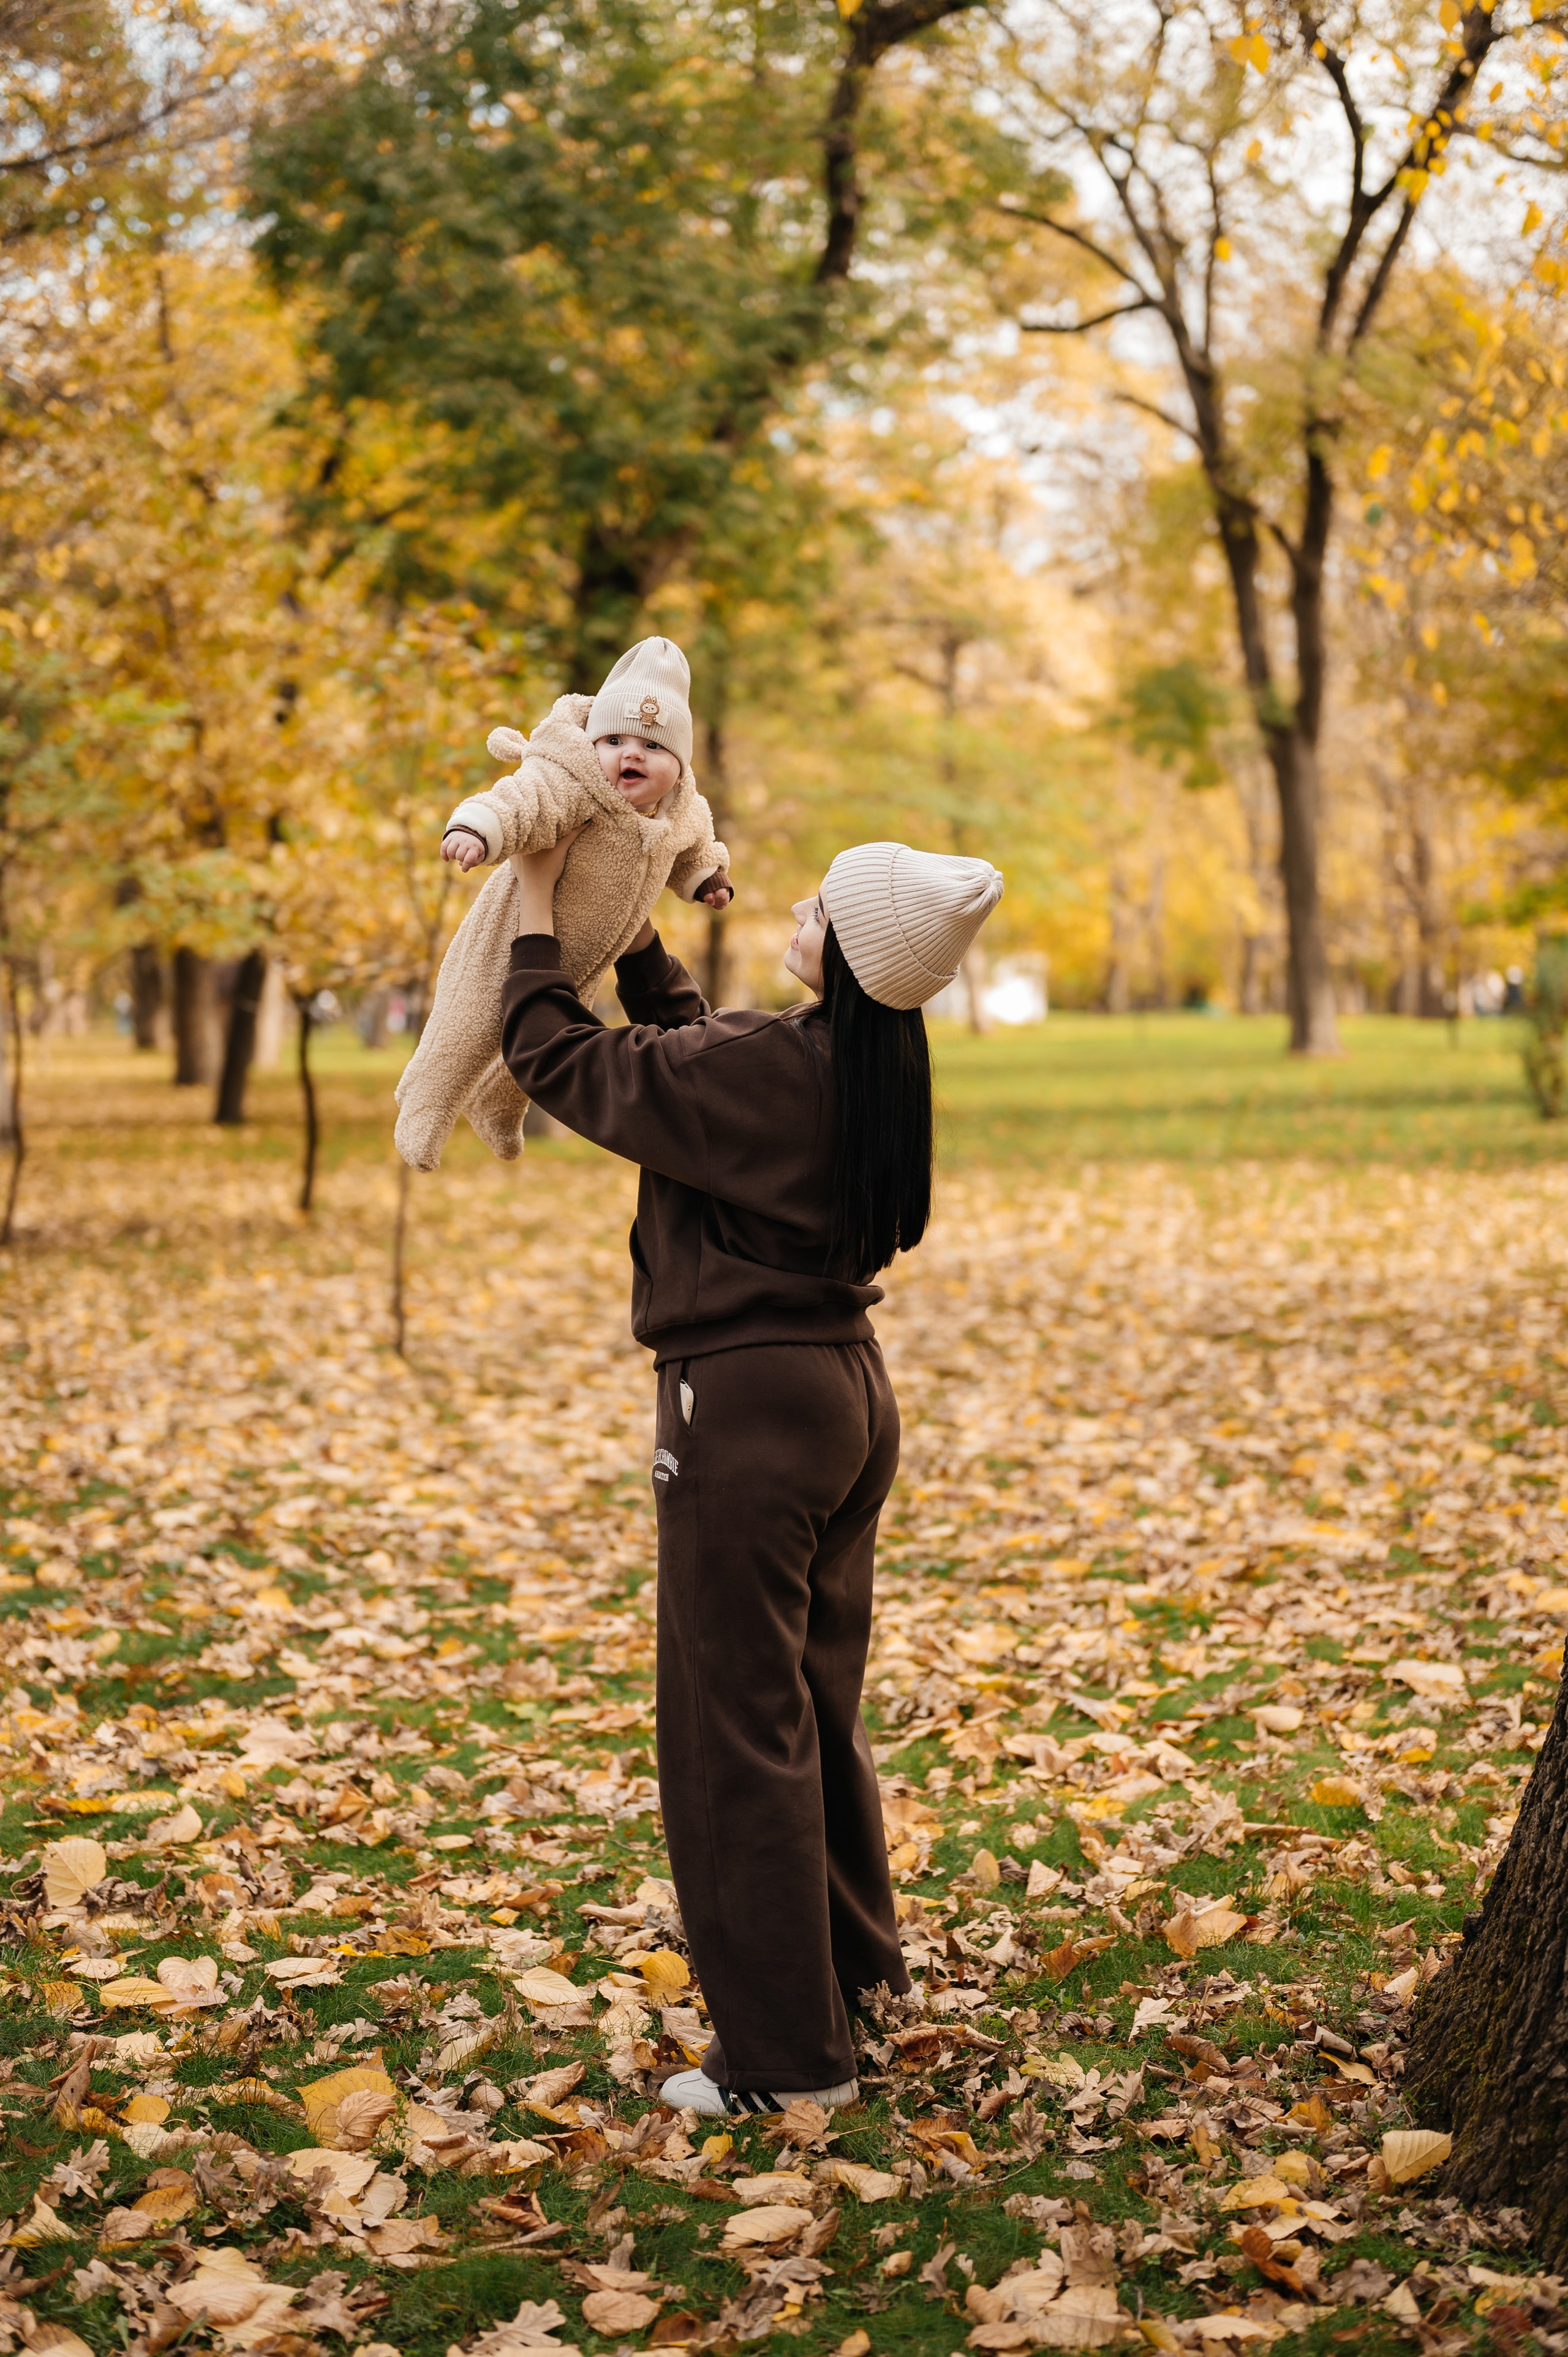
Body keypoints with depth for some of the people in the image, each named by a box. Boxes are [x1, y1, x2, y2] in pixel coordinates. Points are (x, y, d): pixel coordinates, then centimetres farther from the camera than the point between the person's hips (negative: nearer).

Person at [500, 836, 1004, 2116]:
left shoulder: (756, 1067, -22)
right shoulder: (873, 1069, 4)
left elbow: (556, 1054, -11)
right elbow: (681, 1046, 20)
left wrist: (539, 906, 2)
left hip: (747, 1405, -9)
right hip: (850, 1390, 9)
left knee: (739, 1722, 1)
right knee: (818, 1697, 23)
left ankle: (789, 2049, 9)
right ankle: (853, 1957, 39)